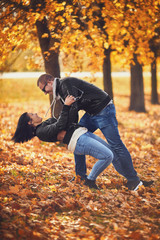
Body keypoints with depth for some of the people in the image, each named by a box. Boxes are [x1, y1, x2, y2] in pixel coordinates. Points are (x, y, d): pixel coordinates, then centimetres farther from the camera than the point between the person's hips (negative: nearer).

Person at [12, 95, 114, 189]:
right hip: (78, 140, -10)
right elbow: (59, 126, -15)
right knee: (108, 156, -19)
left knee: (110, 153, 9)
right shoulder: (40, 131, -5)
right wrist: (66, 106, -13)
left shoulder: (48, 122, 25)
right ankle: (90, 180, -1)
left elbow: (65, 120, 35)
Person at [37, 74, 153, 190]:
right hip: (91, 113, 10)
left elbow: (74, 107, -24)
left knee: (115, 145, -9)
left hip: (103, 110, -10)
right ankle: (81, 176, 14)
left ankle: (133, 180, -2)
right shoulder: (61, 89, 15)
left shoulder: (65, 84, -16)